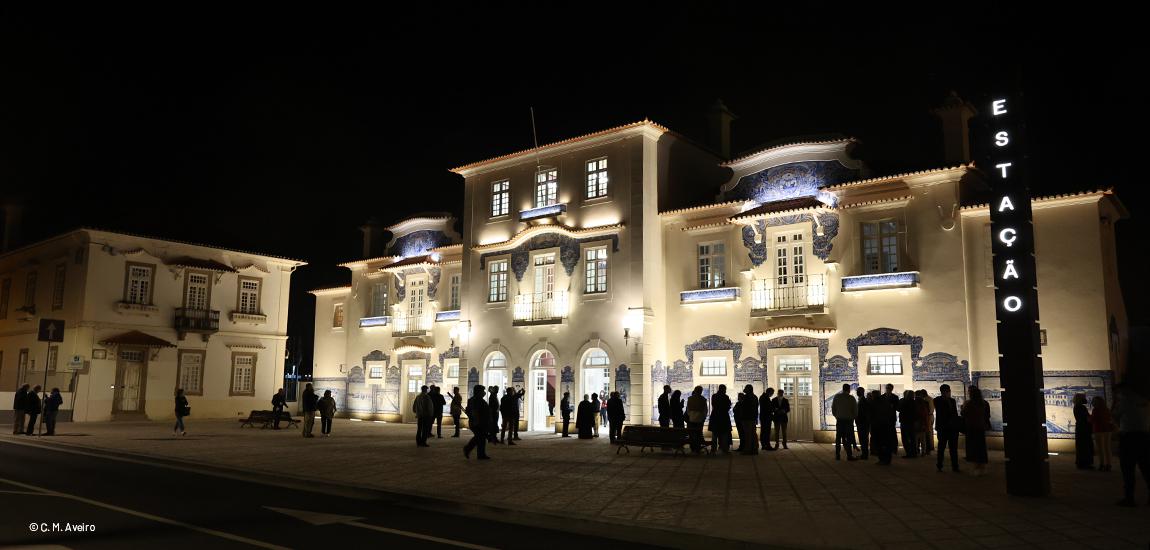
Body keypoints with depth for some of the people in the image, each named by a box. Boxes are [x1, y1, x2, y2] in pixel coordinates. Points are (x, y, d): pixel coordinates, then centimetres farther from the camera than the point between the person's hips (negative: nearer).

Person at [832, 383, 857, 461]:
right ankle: (849, 456, -5)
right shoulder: (851, 398, -6)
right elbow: (855, 410, -1)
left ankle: (837, 456, 9)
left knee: (838, 438, 8)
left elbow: (833, 408, 5)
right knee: (848, 438, -1)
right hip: (848, 420, -3)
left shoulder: (836, 397, 2)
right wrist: (853, 417, 15)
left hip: (839, 420, 3)